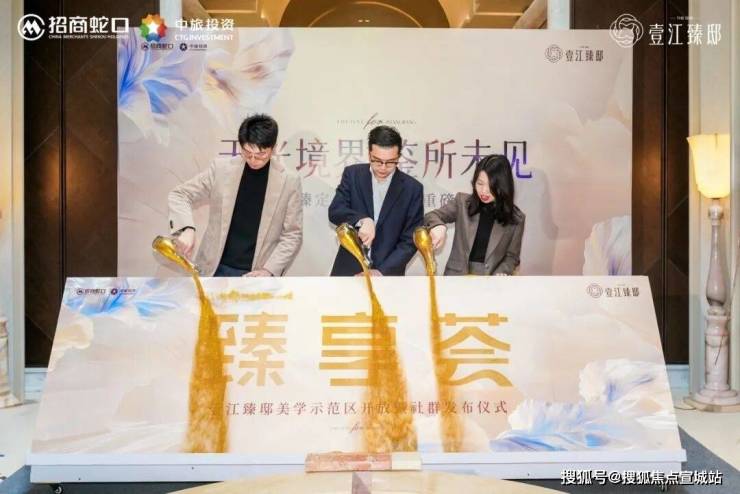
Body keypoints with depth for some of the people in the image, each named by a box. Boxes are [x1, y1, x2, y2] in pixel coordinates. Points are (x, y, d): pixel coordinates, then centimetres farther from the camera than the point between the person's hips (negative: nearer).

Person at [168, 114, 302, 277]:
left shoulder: (289, 182, -5)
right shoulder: (221, 168, -2)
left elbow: (292, 235, -2)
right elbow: (179, 194, 1)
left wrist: (269, 270, -14)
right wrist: (187, 228, -19)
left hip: (256, 275, -1)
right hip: (217, 270, 2)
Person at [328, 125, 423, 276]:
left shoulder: (412, 188, -4)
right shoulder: (352, 174, 1)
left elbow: (410, 241, -5)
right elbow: (335, 211, -8)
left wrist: (381, 272, -16)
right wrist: (361, 220, -29)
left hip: (387, 274, -1)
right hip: (348, 271, 1)